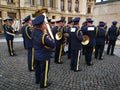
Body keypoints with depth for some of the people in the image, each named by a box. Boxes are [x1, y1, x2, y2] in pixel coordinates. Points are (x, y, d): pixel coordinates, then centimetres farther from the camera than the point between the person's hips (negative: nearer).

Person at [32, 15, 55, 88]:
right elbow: (53, 45, -27)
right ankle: (43, 84, 29)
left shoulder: (34, 33, -9)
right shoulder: (44, 36, -32)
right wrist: (52, 41, -4)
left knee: (38, 68, 26)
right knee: (44, 71, 11)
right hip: (44, 56, -8)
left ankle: (37, 80, 46)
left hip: (36, 55, 8)